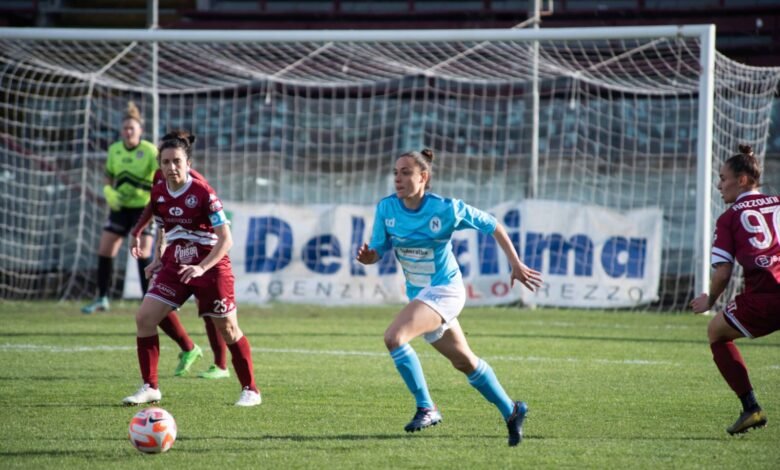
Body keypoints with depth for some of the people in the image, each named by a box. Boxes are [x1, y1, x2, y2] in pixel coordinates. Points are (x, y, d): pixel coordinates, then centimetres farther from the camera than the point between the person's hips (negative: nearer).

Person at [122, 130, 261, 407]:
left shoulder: (203, 194, -17)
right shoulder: (158, 194, 1)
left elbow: (226, 239, -19)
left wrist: (202, 268, -28)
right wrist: (159, 259, 9)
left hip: (211, 268, -5)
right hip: (175, 266, 5)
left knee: (227, 329, 1)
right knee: (144, 318, -7)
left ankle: (250, 390, 15)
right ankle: (150, 388, 2)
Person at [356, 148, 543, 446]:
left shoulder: (446, 209, -18)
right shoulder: (386, 209, -6)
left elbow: (493, 226, -6)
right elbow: (378, 251, 0)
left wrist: (516, 265, -4)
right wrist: (367, 256, -24)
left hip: (444, 290, -7)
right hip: (419, 294, 7)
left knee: (394, 336, -27)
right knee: (464, 363, 18)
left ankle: (426, 408, -15)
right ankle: (511, 412, 37)